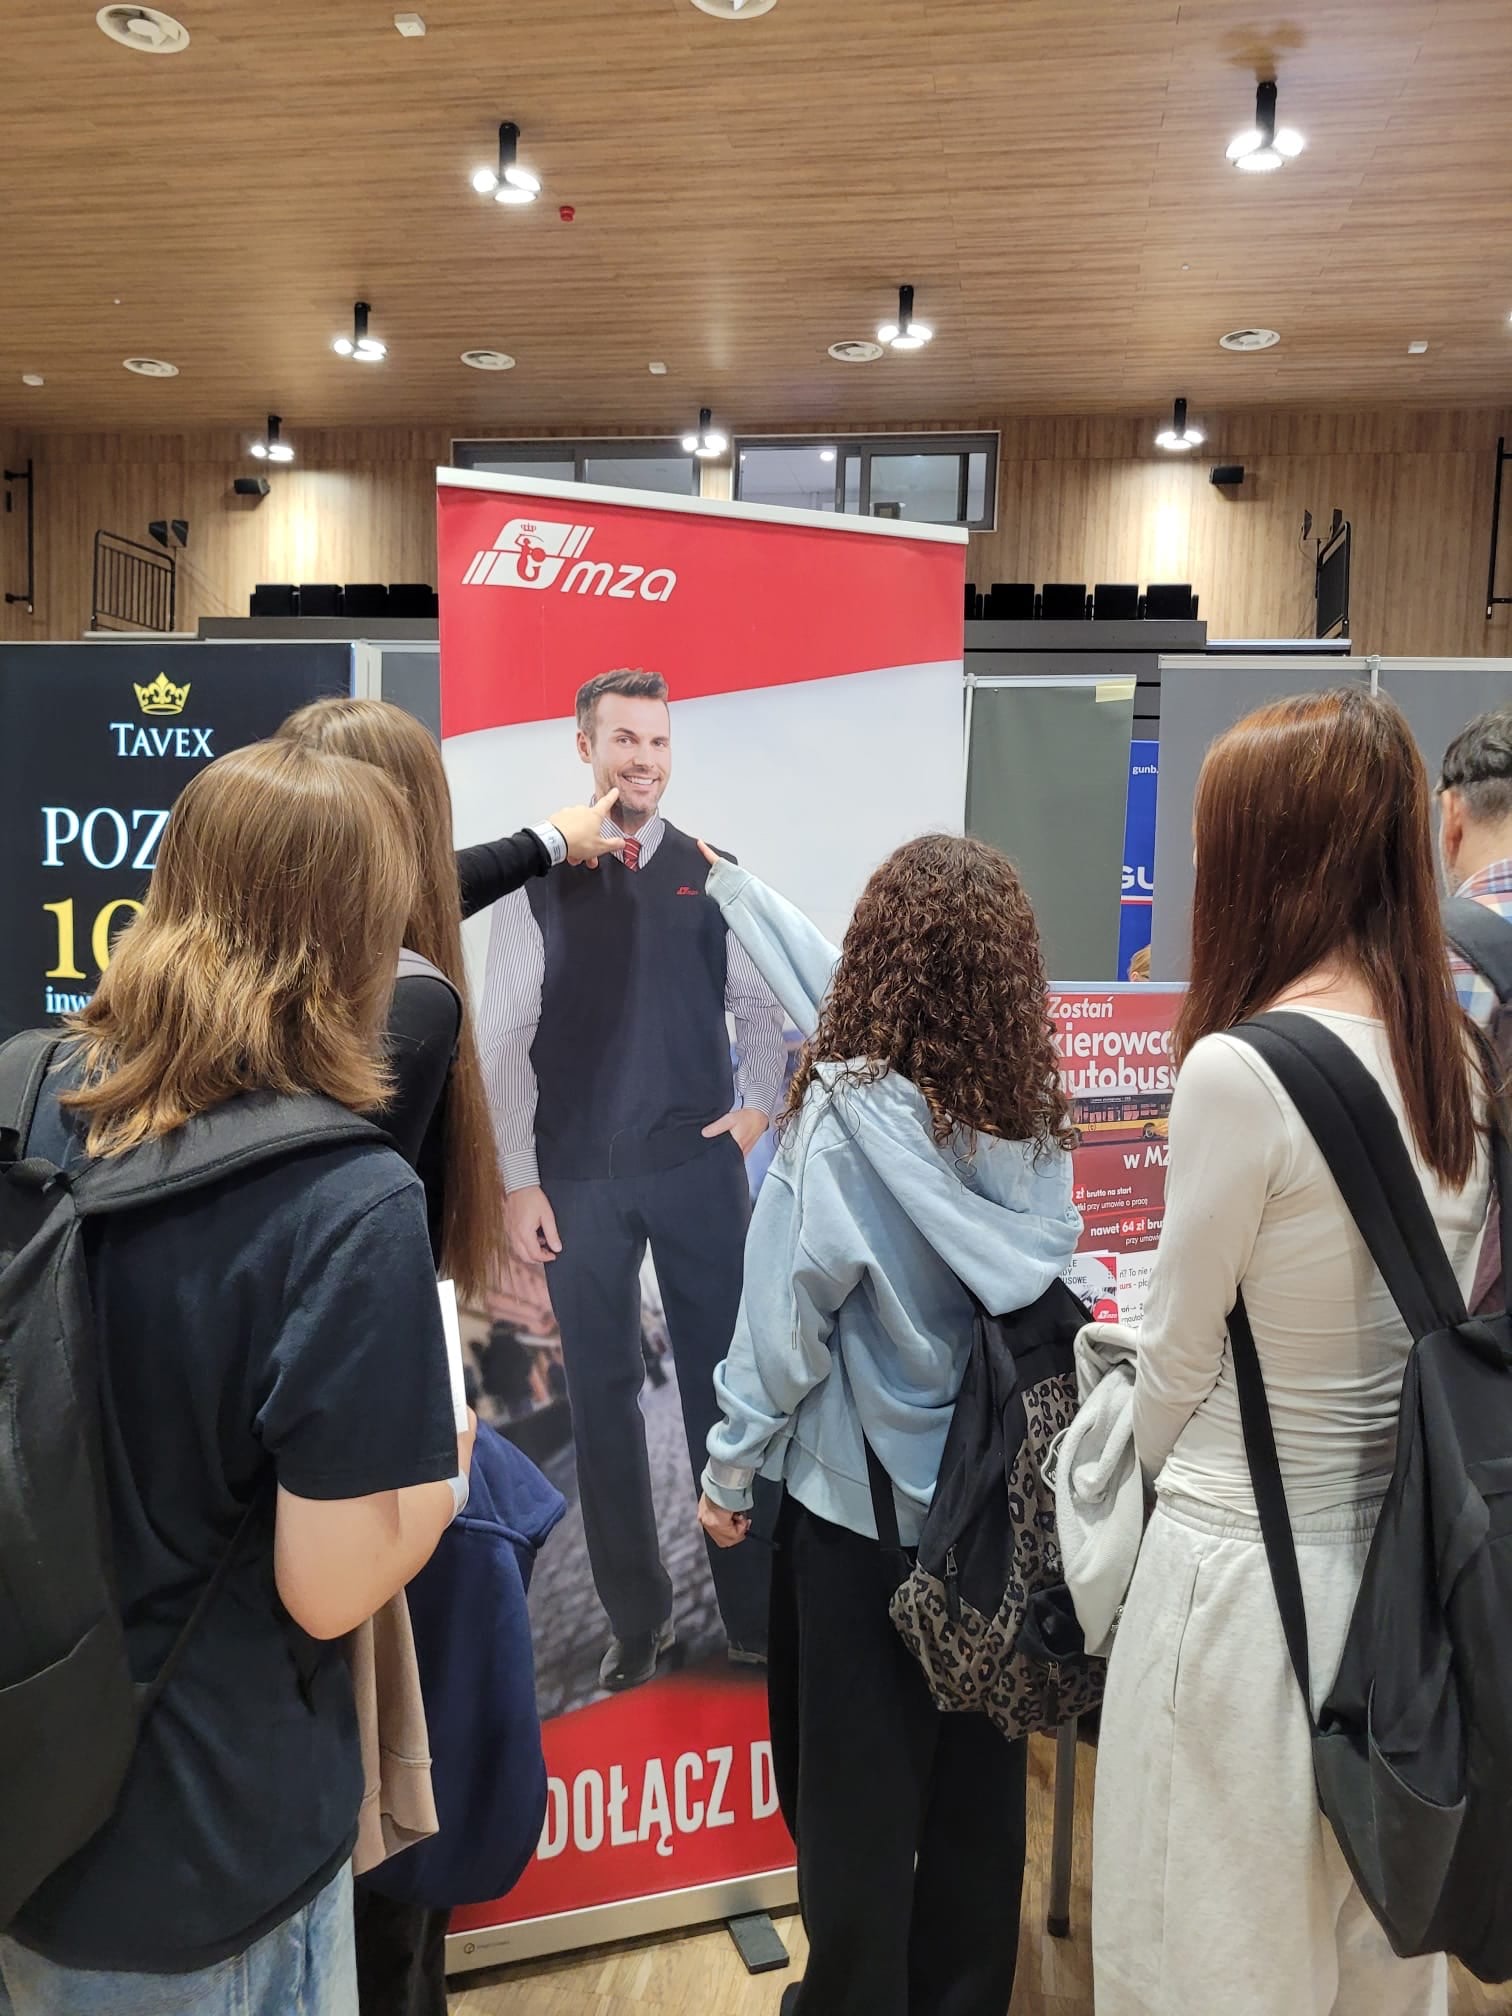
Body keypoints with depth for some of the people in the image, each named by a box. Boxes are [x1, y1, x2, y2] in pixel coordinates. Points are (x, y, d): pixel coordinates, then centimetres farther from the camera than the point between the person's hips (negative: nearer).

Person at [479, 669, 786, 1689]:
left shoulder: (710, 874, 5)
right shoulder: (539, 879, -1)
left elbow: (765, 1003, 15)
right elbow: (503, 1037, -3)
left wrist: (760, 1106, 2)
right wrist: (519, 1180, -6)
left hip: (700, 1165, 1)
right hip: (581, 1174, -1)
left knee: (724, 1383, 7)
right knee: (603, 1393, 9)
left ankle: (754, 1613, 23)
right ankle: (637, 1616, 25)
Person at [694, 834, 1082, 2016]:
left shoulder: (842, 1113, -22)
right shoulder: (1028, 1102, -4)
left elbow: (786, 1316, -17)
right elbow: (845, 1002, 7)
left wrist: (731, 1472, -1)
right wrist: (731, 882, 17)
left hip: (862, 1497, -5)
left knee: (859, 1786, 14)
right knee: (980, 1775, 21)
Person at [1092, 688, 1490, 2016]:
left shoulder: (1239, 1072, -22)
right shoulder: (1461, 1061, -2)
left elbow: (1180, 1355, -12)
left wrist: (1155, 1462, 9)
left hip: (1243, 1568, -6)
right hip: (1404, 1561, 7)